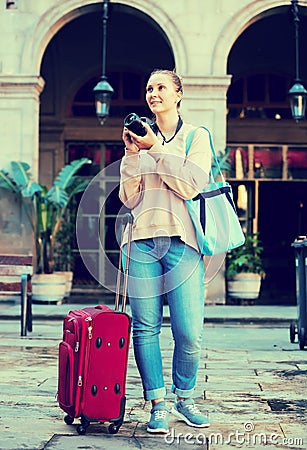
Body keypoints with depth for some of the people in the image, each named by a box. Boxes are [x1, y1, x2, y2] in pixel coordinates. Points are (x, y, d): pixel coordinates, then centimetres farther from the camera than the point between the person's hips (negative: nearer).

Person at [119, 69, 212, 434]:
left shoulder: (197, 137, 9)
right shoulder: (140, 138, 14)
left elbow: (190, 185, -7)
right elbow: (129, 199, 9)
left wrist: (155, 148, -8)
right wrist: (132, 155, -3)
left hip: (183, 242, -2)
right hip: (143, 240, 2)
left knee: (189, 333, -6)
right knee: (145, 327, -1)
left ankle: (184, 400, 16)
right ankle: (157, 404, 9)